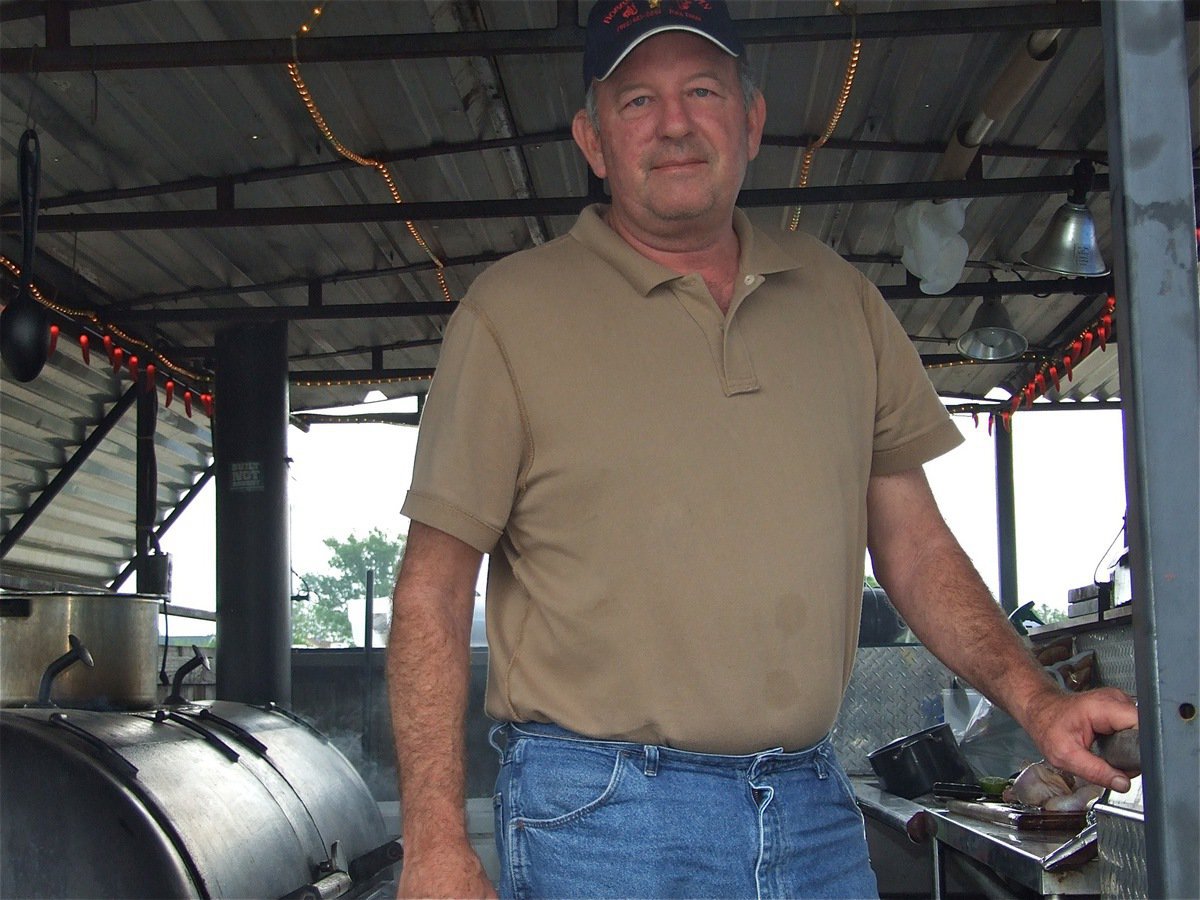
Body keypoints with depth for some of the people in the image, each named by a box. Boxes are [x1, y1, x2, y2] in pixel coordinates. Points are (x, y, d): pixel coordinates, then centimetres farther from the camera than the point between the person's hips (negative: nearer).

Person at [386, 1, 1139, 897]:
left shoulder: (839, 298, 10)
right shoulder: (511, 312, -3)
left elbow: (915, 543, 13)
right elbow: (432, 591, -4)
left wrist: (1034, 698, 0)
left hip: (815, 810, 4)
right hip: (598, 813, -3)